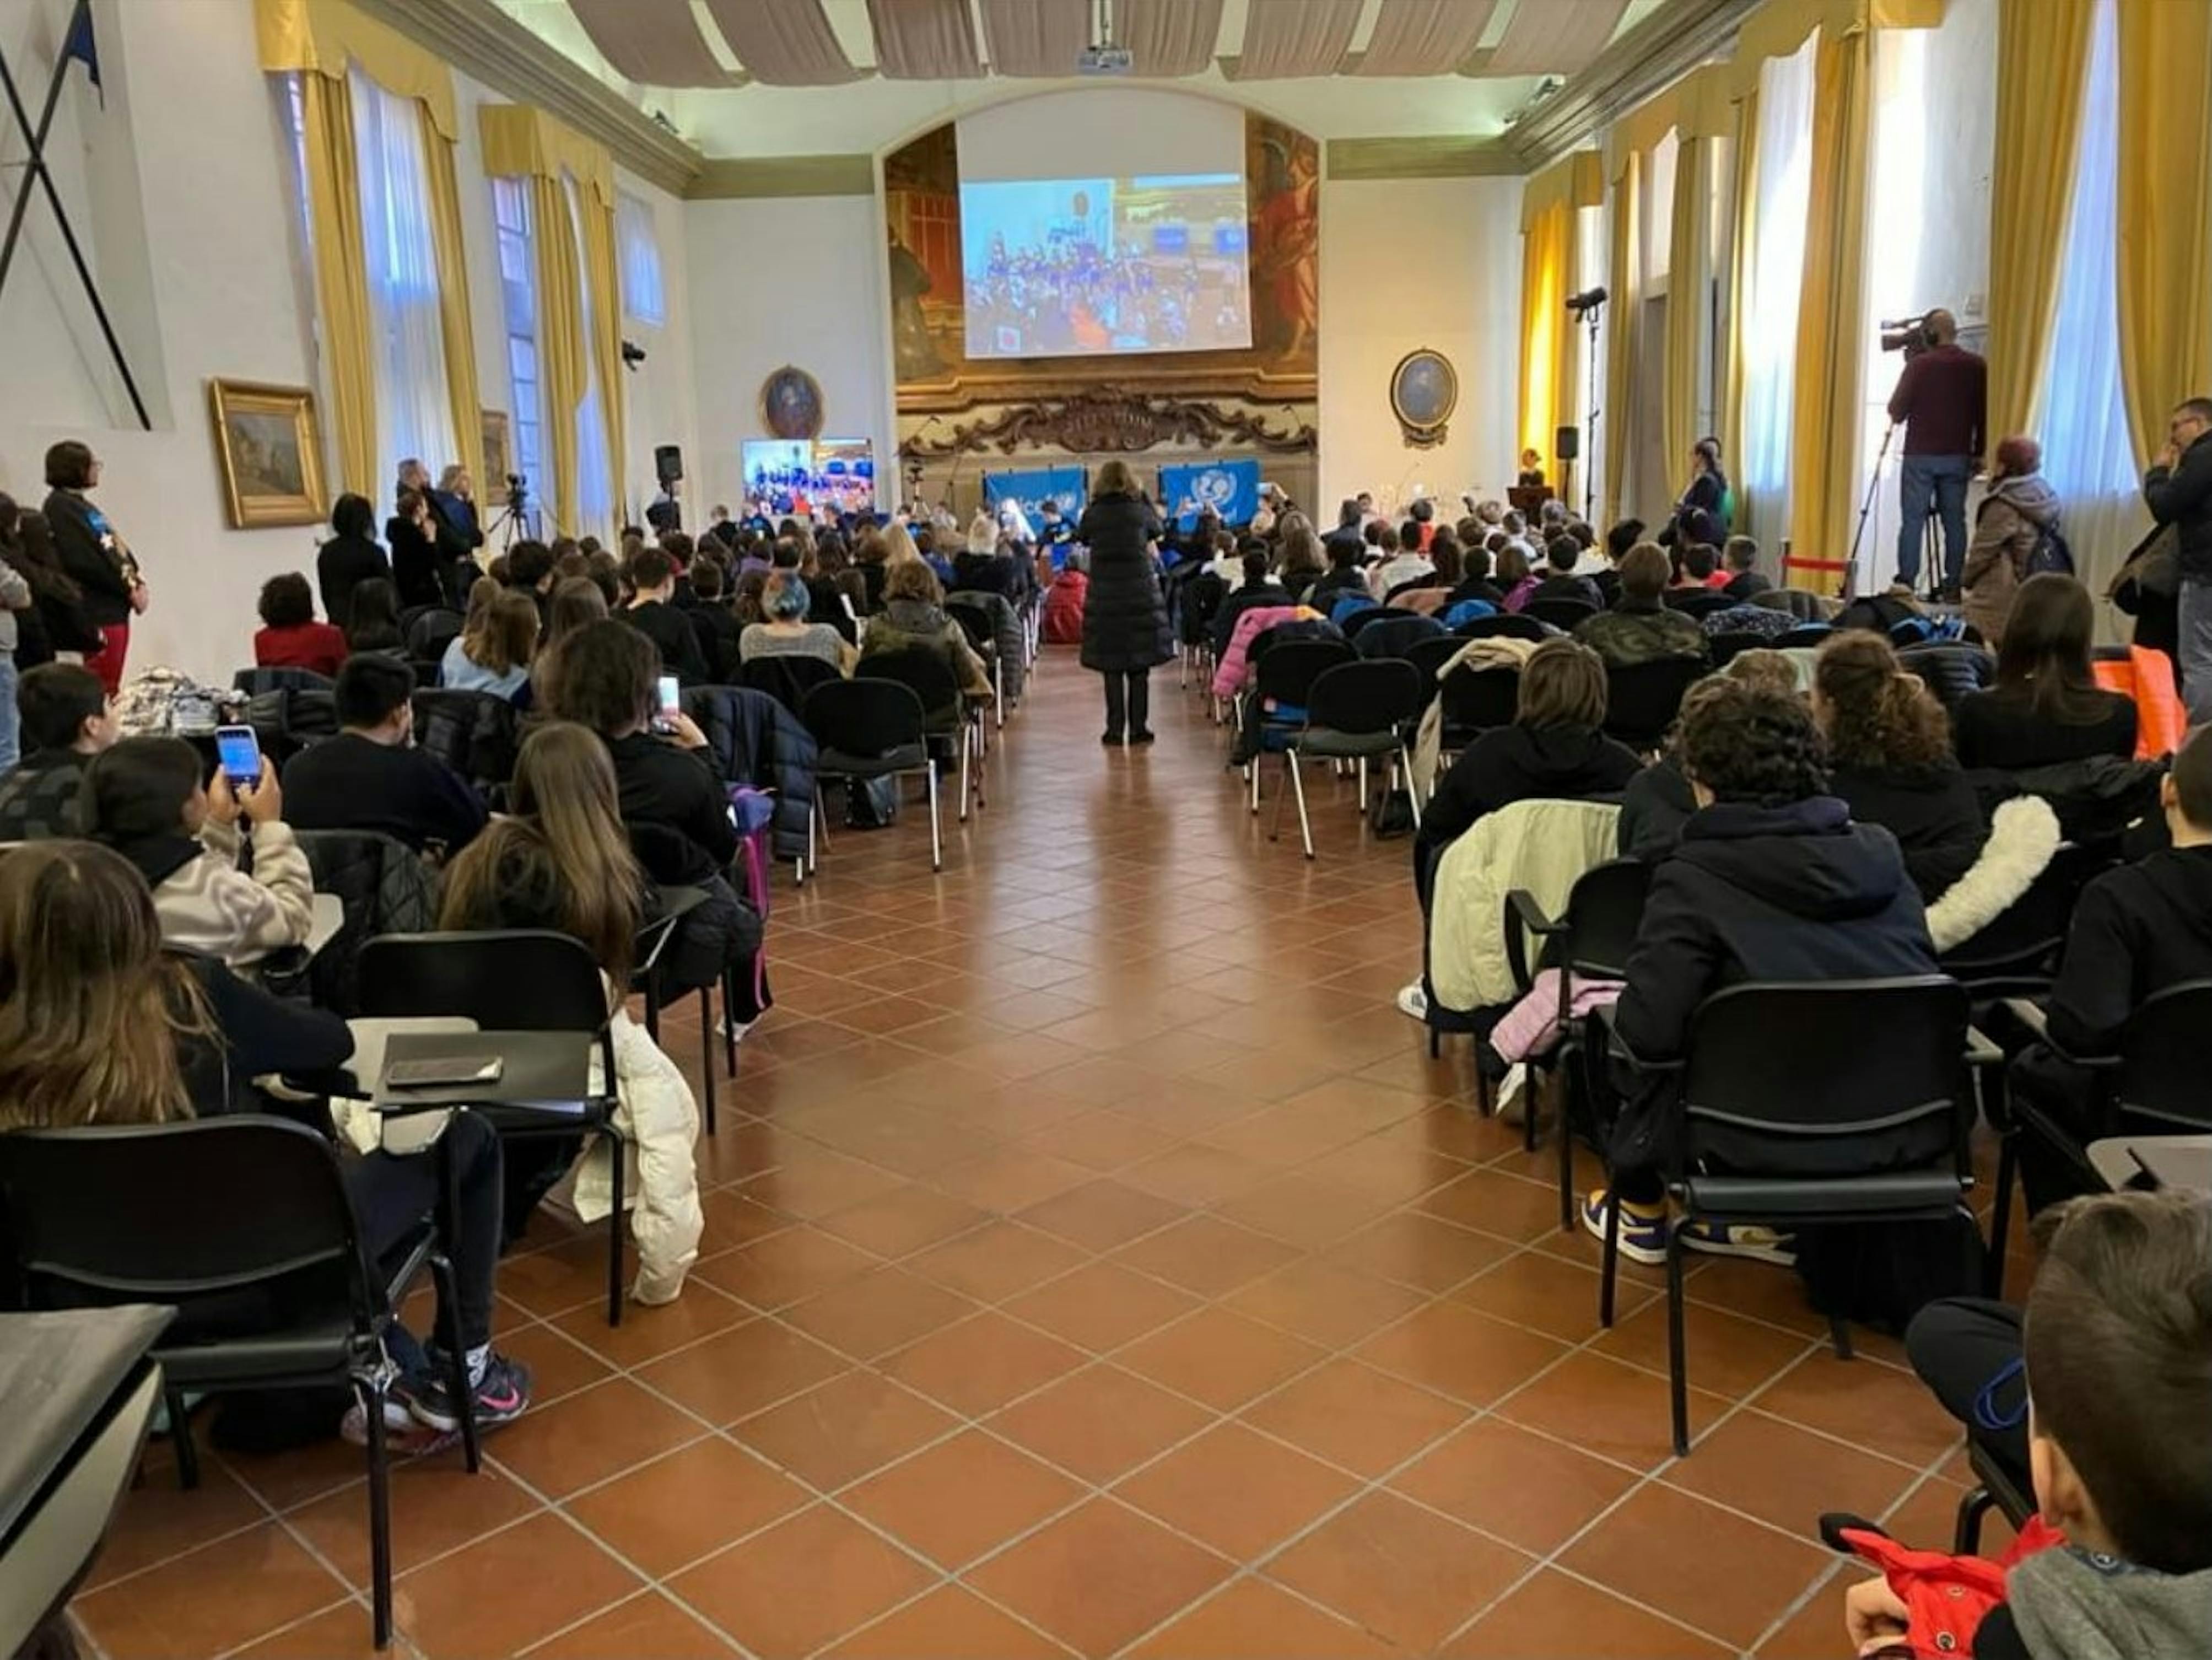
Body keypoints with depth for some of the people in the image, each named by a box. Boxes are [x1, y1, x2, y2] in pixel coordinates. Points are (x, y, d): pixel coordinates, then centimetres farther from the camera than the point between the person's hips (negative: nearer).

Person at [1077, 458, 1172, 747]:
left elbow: (1082, 538, 16)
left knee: (1111, 667, 5)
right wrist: (1144, 498, 21)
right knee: (1140, 665, 4)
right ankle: (1138, 728, 4)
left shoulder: (1092, 515, -3)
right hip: (1141, 595, 0)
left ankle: (1115, 729, 4)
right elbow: (1157, 530, 18)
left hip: (1104, 597, 0)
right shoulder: (1140, 511, -2)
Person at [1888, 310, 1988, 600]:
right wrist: (1979, 453, 14)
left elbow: (1897, 409, -6)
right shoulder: (1977, 367, 4)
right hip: (1958, 456, 3)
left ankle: (1906, 582, -5)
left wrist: (1898, 417, 15)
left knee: (1913, 520, -1)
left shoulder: (1919, 364, -8)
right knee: (1955, 520, 7)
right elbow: (1984, 414, 7)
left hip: (1921, 455, -3)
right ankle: (1953, 586, 6)